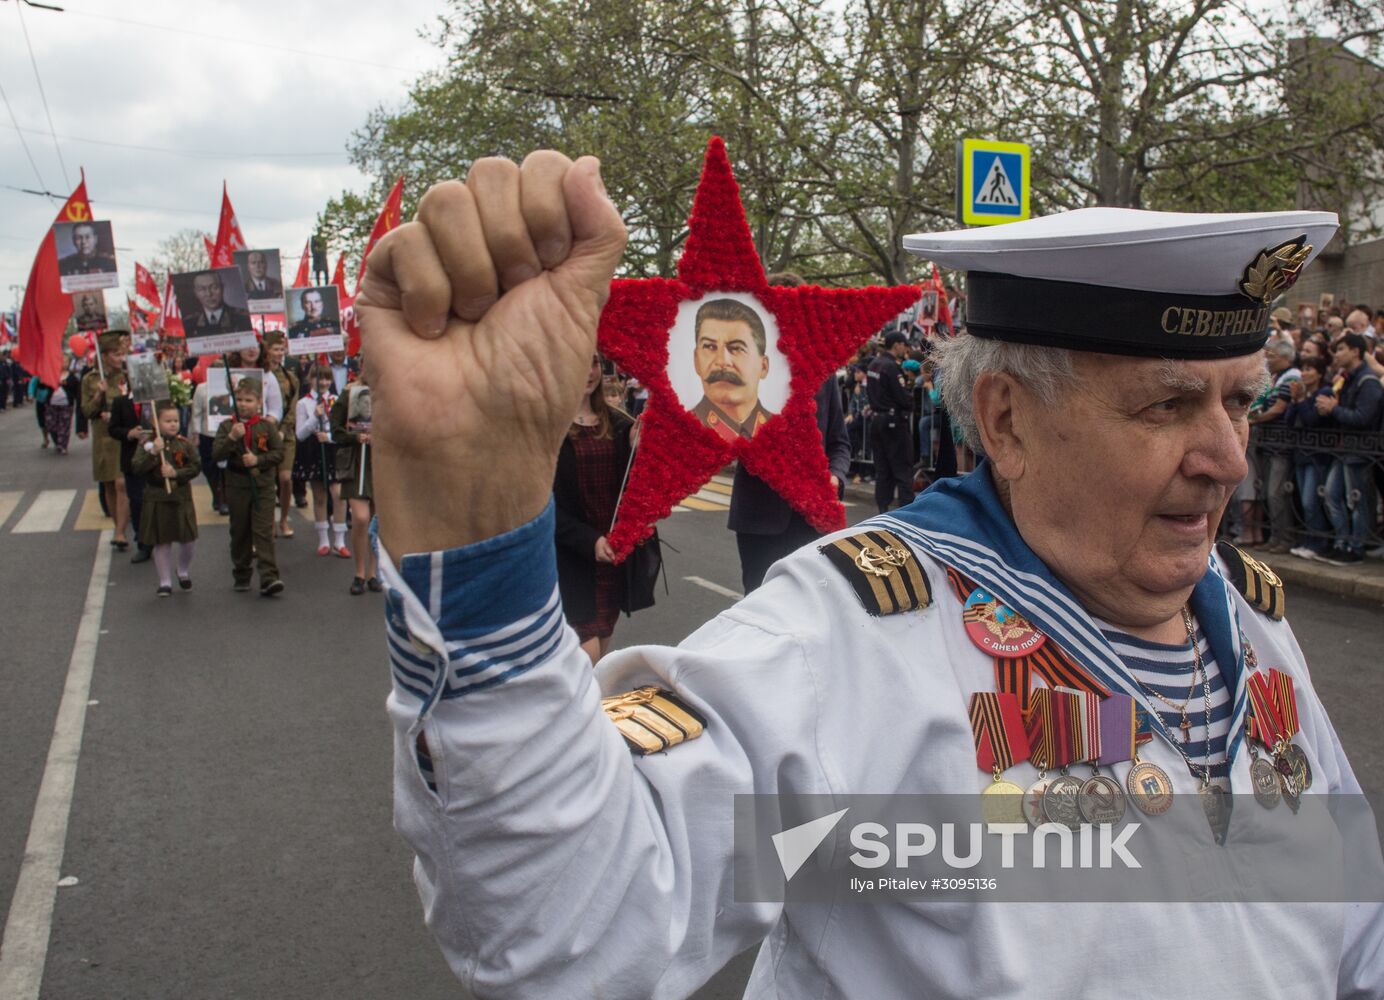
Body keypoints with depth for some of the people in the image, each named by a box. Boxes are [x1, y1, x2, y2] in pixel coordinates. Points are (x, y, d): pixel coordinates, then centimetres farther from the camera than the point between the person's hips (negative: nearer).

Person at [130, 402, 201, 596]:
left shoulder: (185, 444, 0)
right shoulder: (146, 445, -4)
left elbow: (196, 467, -5)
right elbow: (136, 468, -13)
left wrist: (176, 473, -18)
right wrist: (153, 453, -25)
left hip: (182, 499, 1)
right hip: (157, 500, -1)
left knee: (189, 540, 4)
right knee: (162, 543, 6)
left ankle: (184, 572, 31)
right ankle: (165, 582, 17)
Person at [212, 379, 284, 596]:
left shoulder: (267, 426, 2)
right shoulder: (226, 427, 3)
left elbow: (279, 452, -2)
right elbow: (216, 455, -7)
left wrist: (258, 460, -15)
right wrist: (232, 437, -20)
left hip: (263, 484, -2)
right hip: (237, 486, 2)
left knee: (263, 531, -8)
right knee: (239, 532, 11)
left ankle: (269, 578, -14)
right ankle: (241, 576, 24)